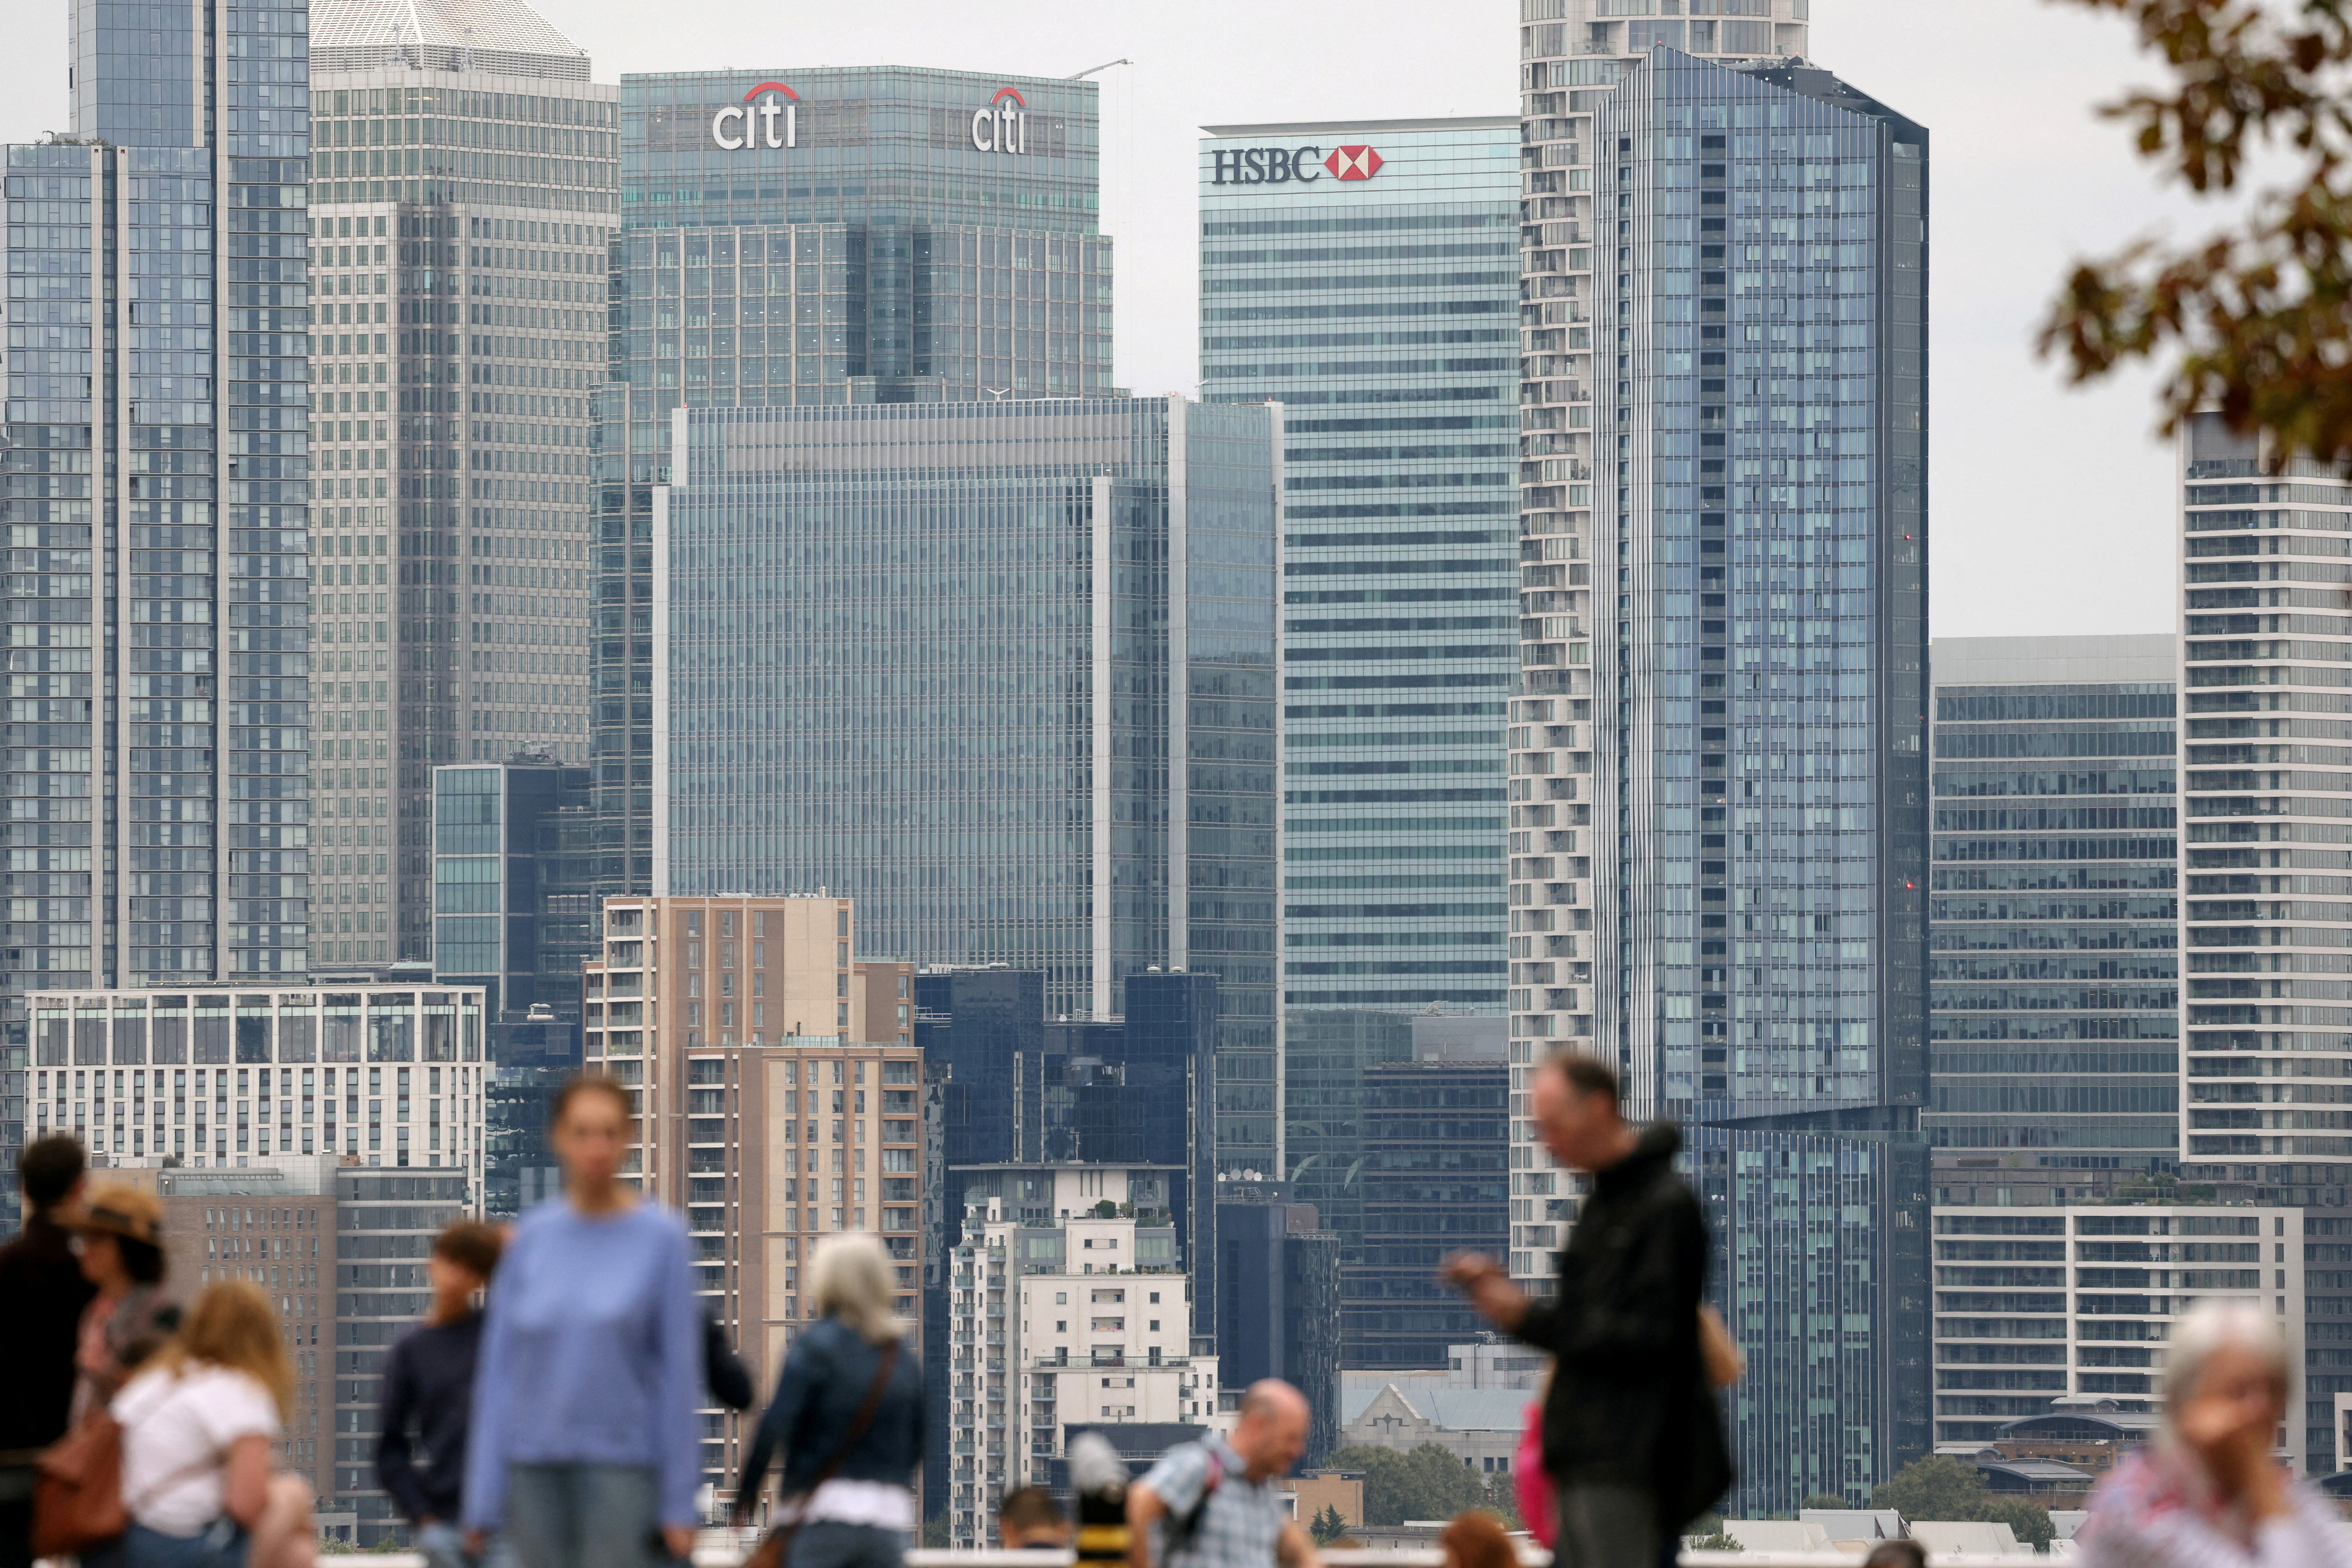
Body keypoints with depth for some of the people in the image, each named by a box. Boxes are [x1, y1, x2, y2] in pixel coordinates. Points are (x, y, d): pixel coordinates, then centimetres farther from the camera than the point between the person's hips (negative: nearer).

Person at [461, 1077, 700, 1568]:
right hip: (536, 1467, 3)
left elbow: (680, 1372, -2)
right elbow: (499, 1367, 8)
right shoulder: (532, 1238, 6)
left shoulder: (660, 1237, -2)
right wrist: (484, 1499, 4)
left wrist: (679, 1502, -5)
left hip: (620, 1466, -3)